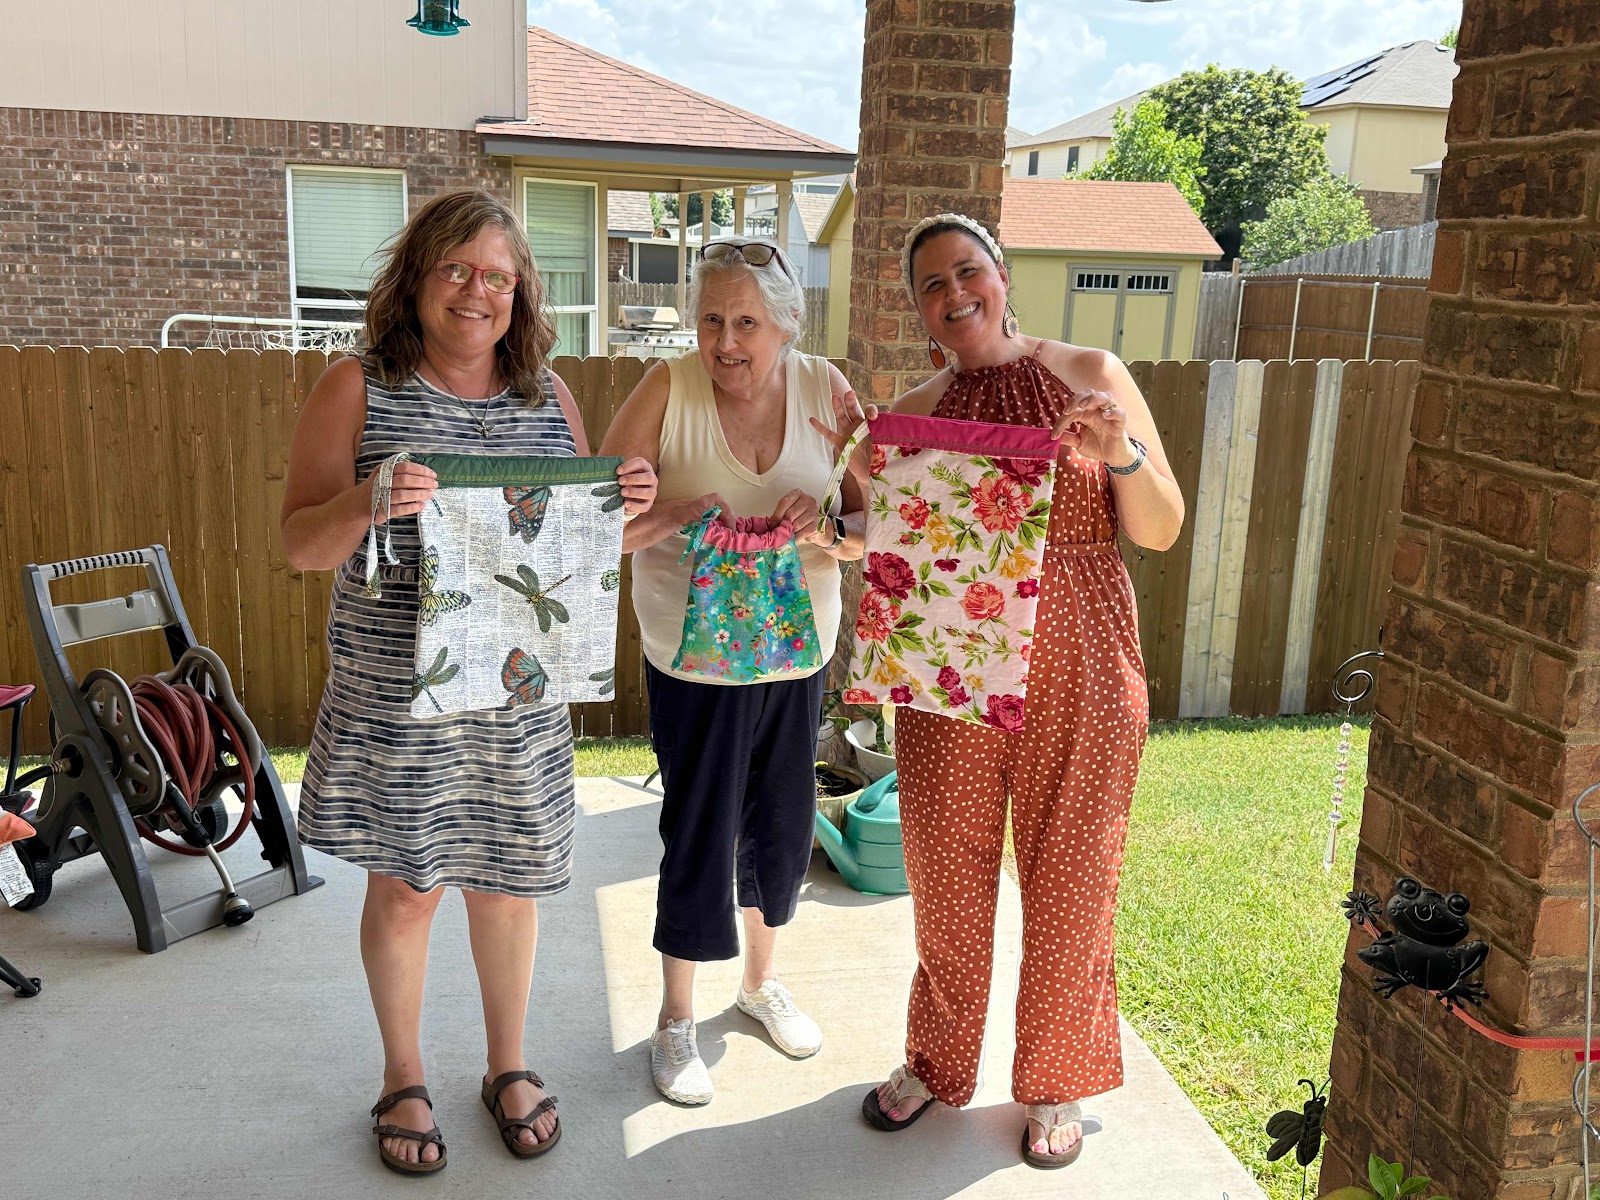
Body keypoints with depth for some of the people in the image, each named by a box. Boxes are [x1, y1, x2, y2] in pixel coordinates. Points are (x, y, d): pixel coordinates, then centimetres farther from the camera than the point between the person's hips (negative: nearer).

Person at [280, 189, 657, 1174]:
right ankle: (404, 1079, 32)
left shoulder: (549, 396, 6)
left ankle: (510, 1065, 36)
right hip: (395, 693, -2)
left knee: (508, 881, 14)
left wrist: (624, 506, -9)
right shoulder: (357, 392, -4)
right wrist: (365, 504, -27)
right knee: (405, 888, 9)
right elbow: (301, 547, -6)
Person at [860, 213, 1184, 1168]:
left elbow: (1161, 531, 0)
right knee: (947, 873, 11)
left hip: (1079, 668, -1)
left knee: (1070, 875, 9)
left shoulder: (1091, 375, 0)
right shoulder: (913, 413, 5)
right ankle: (939, 1061, 34)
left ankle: (1057, 1083, 31)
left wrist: (1122, 453, -18)